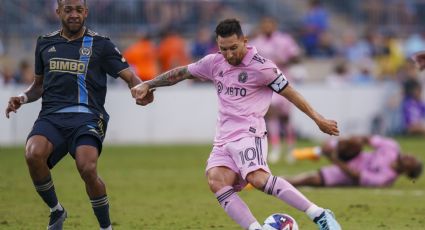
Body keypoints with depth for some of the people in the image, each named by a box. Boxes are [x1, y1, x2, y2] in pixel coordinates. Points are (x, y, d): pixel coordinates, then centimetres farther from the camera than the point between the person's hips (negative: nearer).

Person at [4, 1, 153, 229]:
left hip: (87, 115, -3)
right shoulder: (45, 43, 19)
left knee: (87, 167, -31)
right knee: (33, 154, -31)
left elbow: (129, 76, 6)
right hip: (51, 116, 3)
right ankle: (56, 211, -4)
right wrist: (22, 98, 11)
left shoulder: (100, 45, 9)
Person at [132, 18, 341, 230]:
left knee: (257, 177, -33)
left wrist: (318, 119, 5)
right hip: (224, 139, 6)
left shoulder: (261, 67, -4)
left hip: (248, 133, -6)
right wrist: (147, 85, 23)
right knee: (216, 180, -24)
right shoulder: (214, 63, 13)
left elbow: (290, 93, 3)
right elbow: (182, 73, 25)